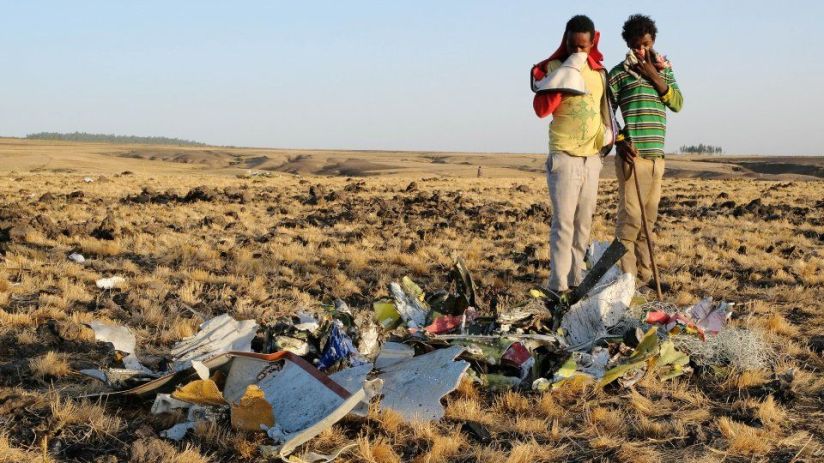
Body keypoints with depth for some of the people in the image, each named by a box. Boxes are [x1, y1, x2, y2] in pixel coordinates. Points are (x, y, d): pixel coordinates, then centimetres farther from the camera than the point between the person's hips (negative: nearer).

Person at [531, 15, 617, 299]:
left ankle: (575, 281, 12)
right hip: (564, 157, -6)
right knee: (564, 222, -10)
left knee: (584, 222, 7)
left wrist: (612, 138, 17)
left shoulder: (599, 71, 11)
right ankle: (558, 287, -9)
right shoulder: (553, 68, -5)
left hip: (593, 157, 6)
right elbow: (541, 109, -18)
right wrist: (567, 73, -20)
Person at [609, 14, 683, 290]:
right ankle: (626, 278, -5)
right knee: (630, 217, -9)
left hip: (657, 156, 6)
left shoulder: (664, 71, 16)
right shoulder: (619, 73, 0)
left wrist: (654, 76, -6)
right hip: (632, 155, -5)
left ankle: (643, 275, 17)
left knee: (649, 218, 9)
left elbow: (677, 104, 3)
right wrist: (619, 142, -13)